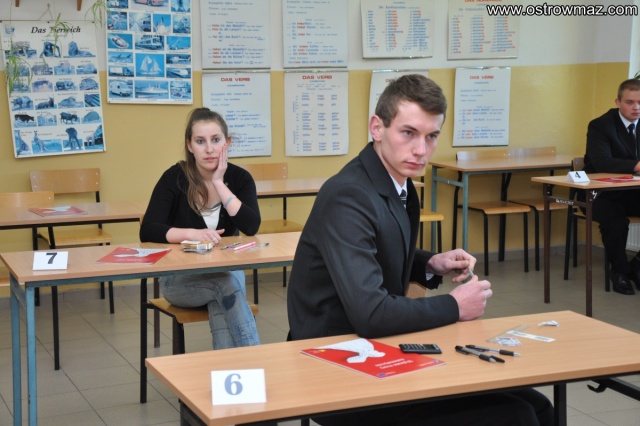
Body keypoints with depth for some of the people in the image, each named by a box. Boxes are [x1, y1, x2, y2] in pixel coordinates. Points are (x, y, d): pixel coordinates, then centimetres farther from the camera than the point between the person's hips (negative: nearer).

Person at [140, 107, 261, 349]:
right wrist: (191, 233, -37)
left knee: (220, 298, -34)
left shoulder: (239, 178, -3)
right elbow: (147, 231, -21)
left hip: (226, 273, 2)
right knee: (227, 284, -33)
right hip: (180, 279, -2)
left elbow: (251, 227, -19)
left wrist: (219, 183, -20)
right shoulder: (175, 178, -10)